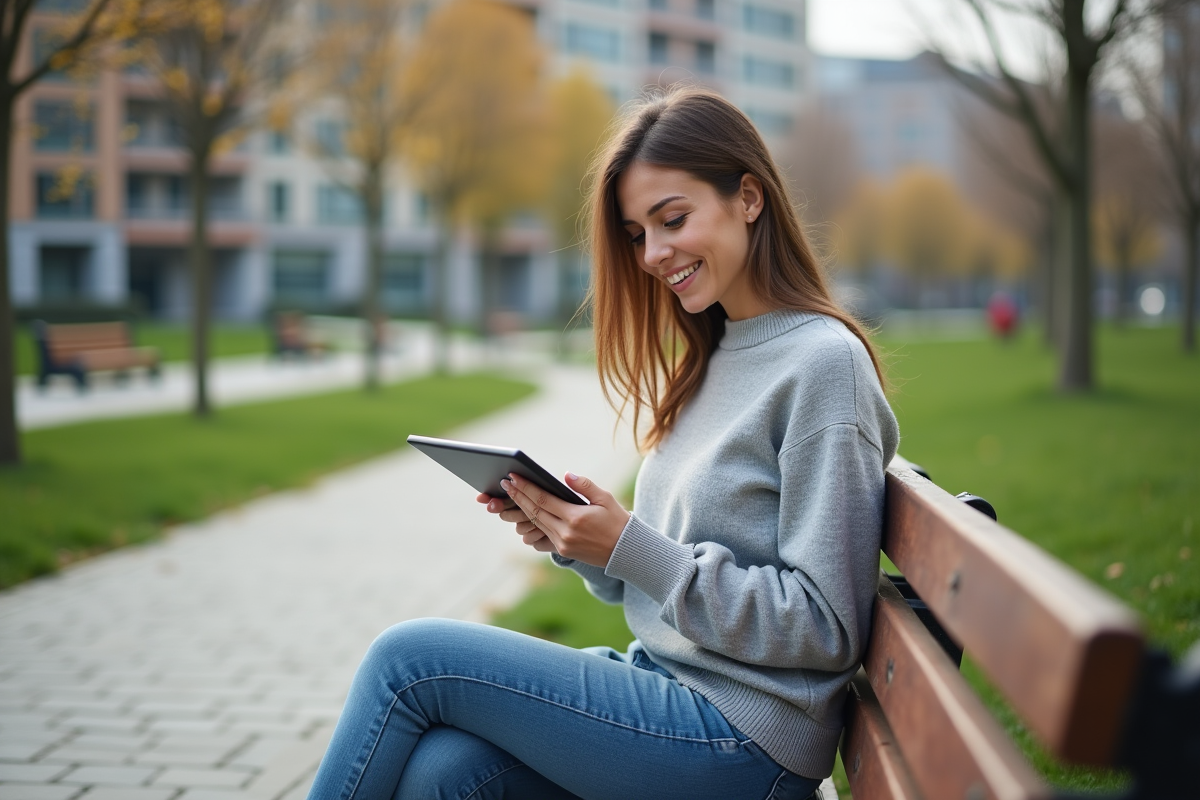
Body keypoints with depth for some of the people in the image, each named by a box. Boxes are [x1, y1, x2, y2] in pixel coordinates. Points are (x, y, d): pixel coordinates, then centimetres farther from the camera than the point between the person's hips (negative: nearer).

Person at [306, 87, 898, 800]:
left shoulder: (824, 362, -14)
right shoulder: (710, 359, 13)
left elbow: (826, 627, -16)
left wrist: (629, 548, -19)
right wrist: (573, 536, -4)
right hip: (667, 688, 7)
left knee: (410, 658, -12)